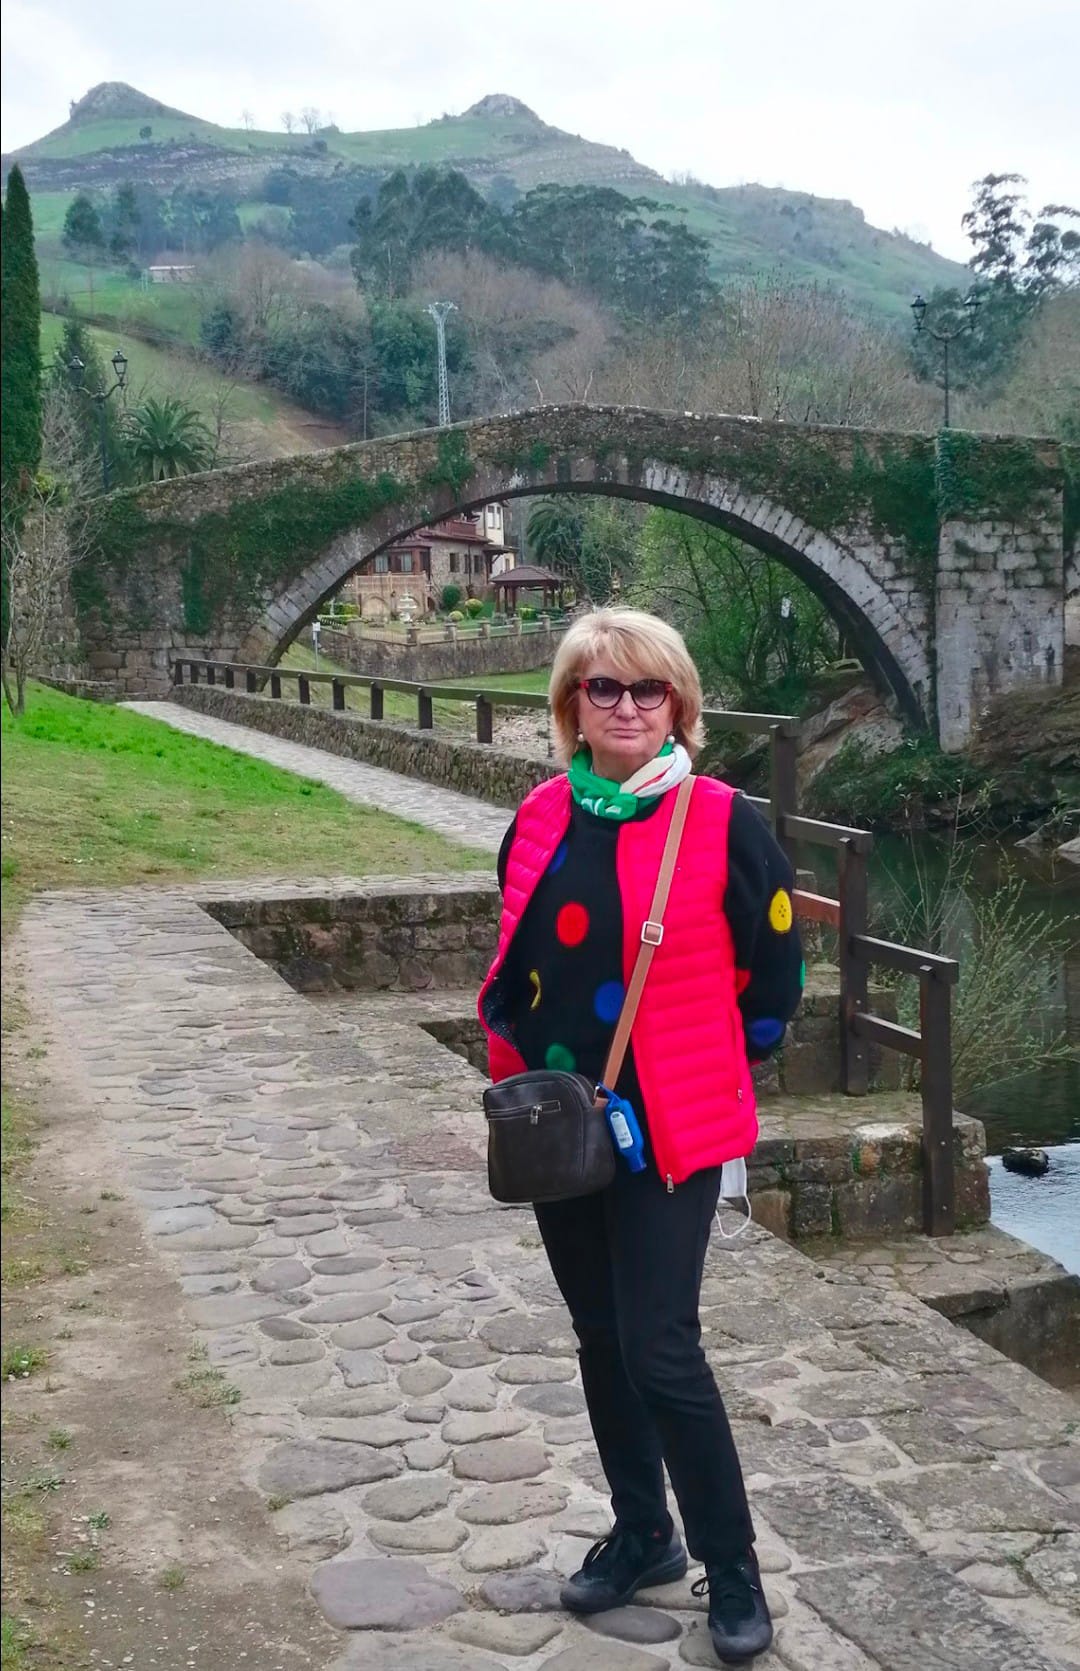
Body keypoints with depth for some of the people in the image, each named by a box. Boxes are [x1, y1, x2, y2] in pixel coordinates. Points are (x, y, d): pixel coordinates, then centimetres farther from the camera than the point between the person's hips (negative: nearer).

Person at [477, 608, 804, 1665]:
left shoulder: (722, 822, -11)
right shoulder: (542, 817, 3)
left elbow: (775, 972, -4)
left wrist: (706, 1065, 3)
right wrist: (517, 1056, 5)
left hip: (670, 1127, -5)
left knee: (659, 1351, -5)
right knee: (600, 1337, 16)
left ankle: (731, 1567, 16)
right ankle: (642, 1534, 35)